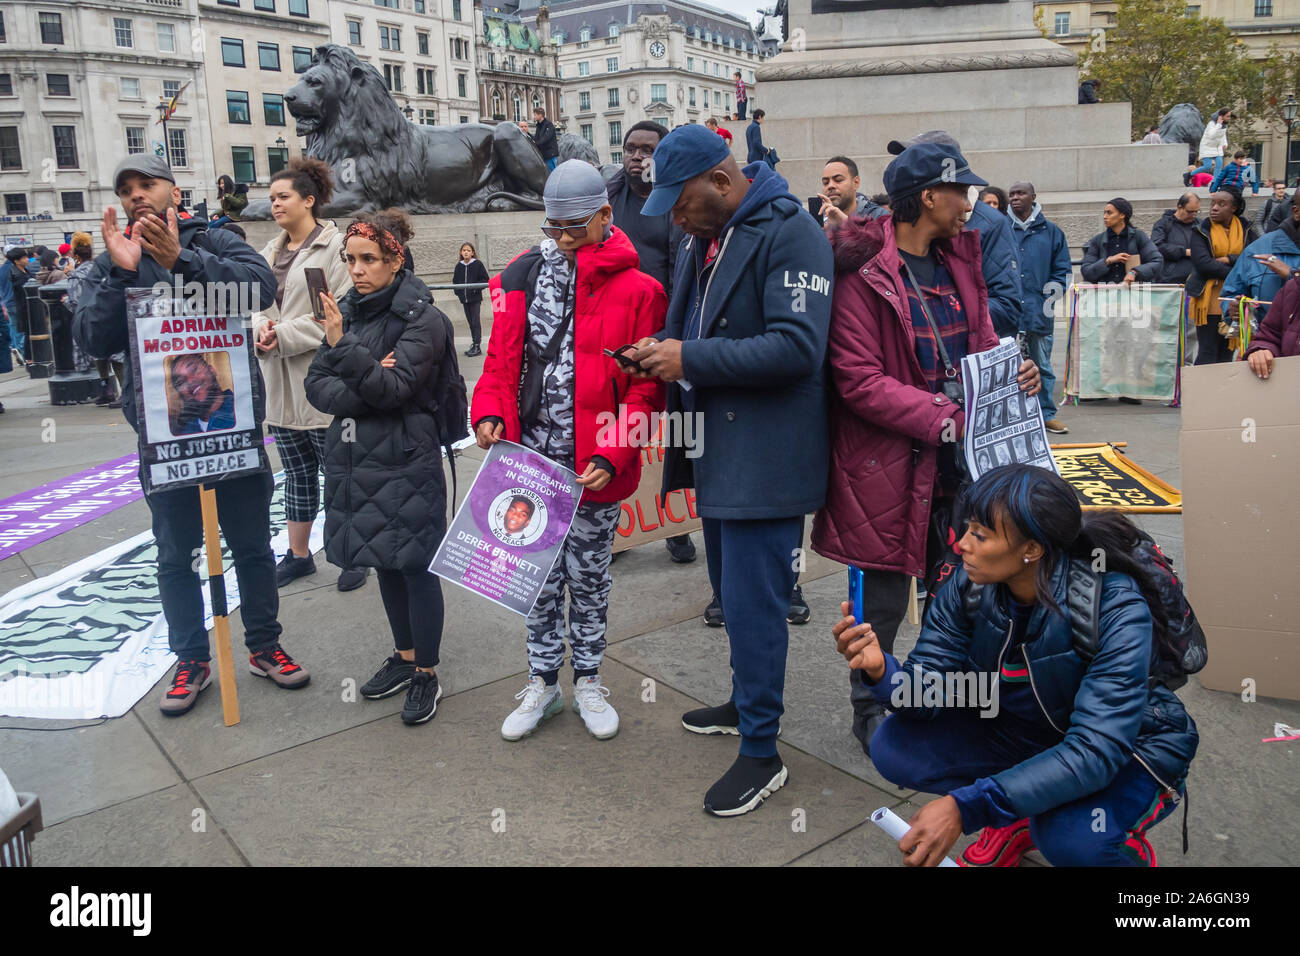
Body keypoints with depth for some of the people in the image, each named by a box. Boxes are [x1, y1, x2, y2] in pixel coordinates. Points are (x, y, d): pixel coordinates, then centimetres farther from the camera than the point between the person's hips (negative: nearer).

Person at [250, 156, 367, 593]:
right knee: (297, 473, 17)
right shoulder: (270, 253, 14)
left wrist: (283, 336, -16)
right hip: (280, 384, 7)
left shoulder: (335, 247, -10)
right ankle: (298, 554, 29)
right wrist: (260, 329, -10)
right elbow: (254, 305, 14)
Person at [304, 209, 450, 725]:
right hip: (354, 459, 7)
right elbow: (316, 386, 2)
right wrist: (363, 389, -16)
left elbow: (395, 387, -21)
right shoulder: (347, 310, 8)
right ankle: (404, 656, 33)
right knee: (384, 562, 17)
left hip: (405, 463, -7)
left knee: (415, 565, 1)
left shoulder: (421, 317, -11)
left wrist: (342, 344, -30)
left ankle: (426, 674, 15)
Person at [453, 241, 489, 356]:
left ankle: (477, 346, -5)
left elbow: (485, 279, -4)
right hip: (464, 299, 5)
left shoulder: (478, 264, -4)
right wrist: (458, 291, 3)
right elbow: (455, 280, 17)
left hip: (475, 298, -5)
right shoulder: (459, 266, 8)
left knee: (475, 322, -6)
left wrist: (476, 288, -14)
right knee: (470, 322, 11)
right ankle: (474, 344, 18)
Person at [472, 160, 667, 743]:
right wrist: (490, 413, -9)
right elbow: (502, 357, 8)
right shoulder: (523, 274, 4)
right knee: (540, 575, 14)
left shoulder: (635, 288, -7)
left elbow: (645, 386, -9)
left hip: (596, 467, -2)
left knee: (589, 576, 14)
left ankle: (588, 680, 32)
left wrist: (613, 455, -18)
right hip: (533, 460, 3)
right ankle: (542, 682, 31)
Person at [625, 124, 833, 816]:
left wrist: (691, 359, -23)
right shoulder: (702, 236, 13)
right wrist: (662, 348, 1)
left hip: (764, 455, -9)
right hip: (717, 444, 9)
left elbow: (797, 346, -25)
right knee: (729, 586, 20)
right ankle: (746, 701, 39)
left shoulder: (790, 233, -15)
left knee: (752, 600, -3)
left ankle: (761, 750, 12)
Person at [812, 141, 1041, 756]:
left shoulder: (957, 259, 11)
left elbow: (979, 342, 20)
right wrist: (945, 420, -23)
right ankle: (871, 711, 25)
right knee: (885, 594, 5)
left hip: (958, 454, 7)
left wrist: (1014, 375, -2)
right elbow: (859, 382, -20)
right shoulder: (863, 271, -14)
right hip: (890, 458, -7)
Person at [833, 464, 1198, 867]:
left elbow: (1095, 751, -38)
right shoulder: (969, 585, -17)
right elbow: (928, 692, -14)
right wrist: (881, 670, -39)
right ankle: (1018, 819, 8)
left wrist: (965, 807, -45)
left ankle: (1127, 848, 1)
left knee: (1073, 837, -36)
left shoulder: (1115, 610, -32)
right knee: (894, 747, -14)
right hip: (1023, 730, 5)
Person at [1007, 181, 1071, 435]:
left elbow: (1062, 271, 11)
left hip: (1039, 312, 1)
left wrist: (1050, 297, -1)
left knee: (1042, 366, 7)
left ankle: (1047, 415, 16)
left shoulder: (1051, 231, 10)